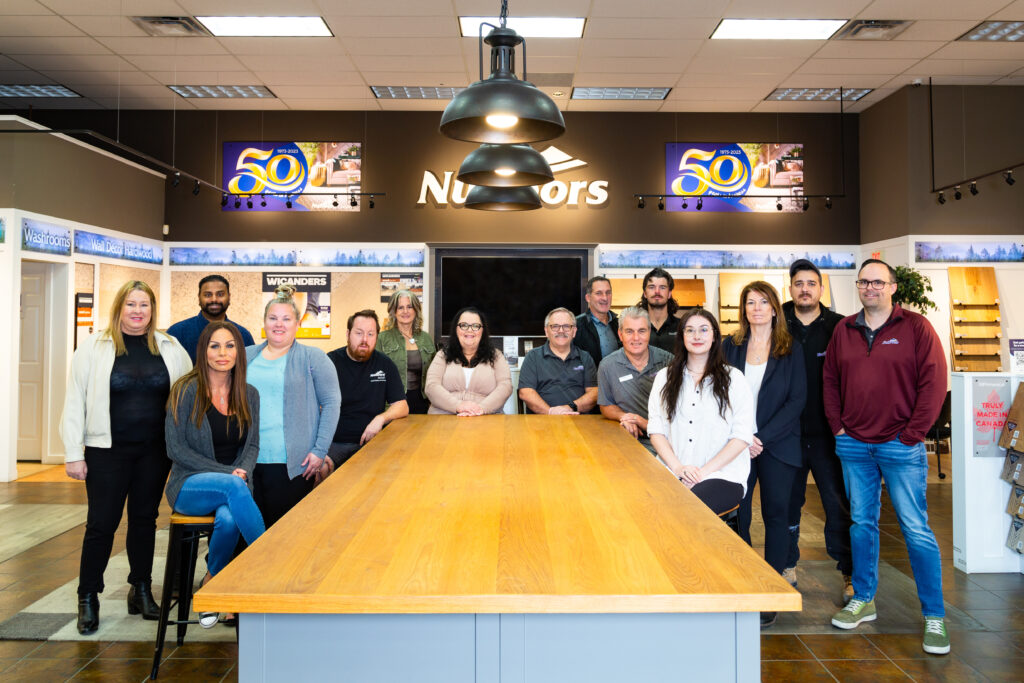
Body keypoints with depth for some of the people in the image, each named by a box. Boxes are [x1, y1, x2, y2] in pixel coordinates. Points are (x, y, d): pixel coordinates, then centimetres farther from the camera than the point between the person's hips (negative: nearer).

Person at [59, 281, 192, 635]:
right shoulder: (94, 347, -2)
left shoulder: (171, 348, 4)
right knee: (101, 523, 2)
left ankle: (141, 591, 26)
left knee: (144, 519, 12)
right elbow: (75, 402, -2)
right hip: (108, 450, -2)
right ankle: (88, 598, 19)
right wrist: (73, 453, -5)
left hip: (155, 452, 2)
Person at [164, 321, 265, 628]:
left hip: (235, 485, 3)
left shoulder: (249, 394, 7)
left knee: (228, 520, -32)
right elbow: (176, 448, -8)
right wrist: (228, 473, -15)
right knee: (232, 486, -35)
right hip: (189, 486, -2)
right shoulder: (186, 390, -5)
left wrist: (243, 471, -12)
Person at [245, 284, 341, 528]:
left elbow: (332, 403, -2)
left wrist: (320, 450, -10)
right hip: (247, 462, 4)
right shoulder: (246, 356, 13)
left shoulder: (312, 358, 2)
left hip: (291, 464, -3)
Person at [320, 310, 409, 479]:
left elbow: (402, 406, 11)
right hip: (332, 443, -3)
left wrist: (381, 418, -11)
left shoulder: (385, 364, 11)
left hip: (370, 442, 3)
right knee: (320, 469, -35)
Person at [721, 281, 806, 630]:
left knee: (776, 515, 4)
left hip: (777, 444, -1)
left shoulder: (792, 349, 4)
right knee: (736, 516, -1)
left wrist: (763, 437, -12)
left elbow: (797, 399, -3)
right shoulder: (730, 346, 8)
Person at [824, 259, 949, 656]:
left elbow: (934, 381, -8)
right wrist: (837, 426, 5)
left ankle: (934, 616, 12)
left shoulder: (915, 327, -3)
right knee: (862, 524, 12)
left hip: (901, 445, -4)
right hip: (854, 445, 4)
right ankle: (863, 601, 26)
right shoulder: (844, 330, 9)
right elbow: (830, 379, 13)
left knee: (916, 530, -1)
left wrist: (912, 434, -10)